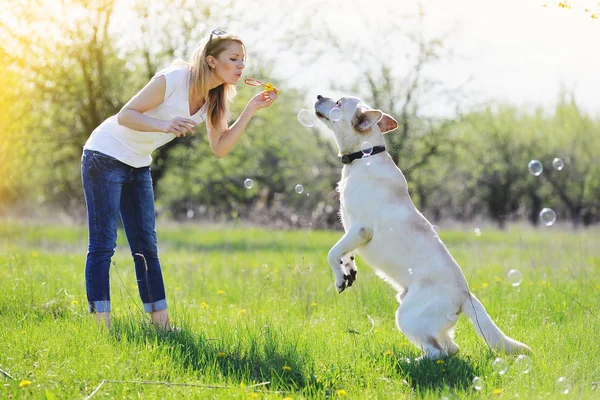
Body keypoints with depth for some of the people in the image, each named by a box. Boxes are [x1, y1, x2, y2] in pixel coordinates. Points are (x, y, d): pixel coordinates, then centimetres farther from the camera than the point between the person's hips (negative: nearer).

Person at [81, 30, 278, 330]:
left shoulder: (214, 99, 0)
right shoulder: (173, 79, -23)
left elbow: (220, 148, -4)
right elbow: (125, 115, -21)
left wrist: (251, 109, -12)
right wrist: (165, 125, -37)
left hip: (138, 166, 8)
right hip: (106, 156, -8)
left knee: (146, 246, 8)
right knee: (103, 245, -9)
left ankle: (161, 323, 10)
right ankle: (101, 325, -11)